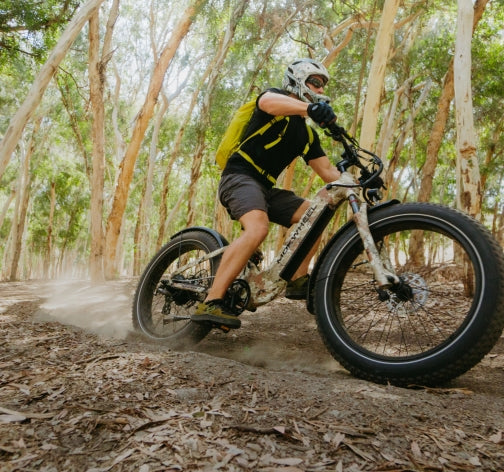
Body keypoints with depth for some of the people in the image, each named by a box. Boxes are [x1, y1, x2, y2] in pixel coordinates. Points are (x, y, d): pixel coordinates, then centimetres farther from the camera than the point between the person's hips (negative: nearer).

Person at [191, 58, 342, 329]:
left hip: (265, 187, 8)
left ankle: (298, 280, 0)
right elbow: (268, 102, -27)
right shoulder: (276, 96, 1)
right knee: (257, 227, -33)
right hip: (240, 177, -8)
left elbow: (327, 171, 16)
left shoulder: (307, 133, 20)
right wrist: (310, 107, -45)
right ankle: (210, 304, -34)